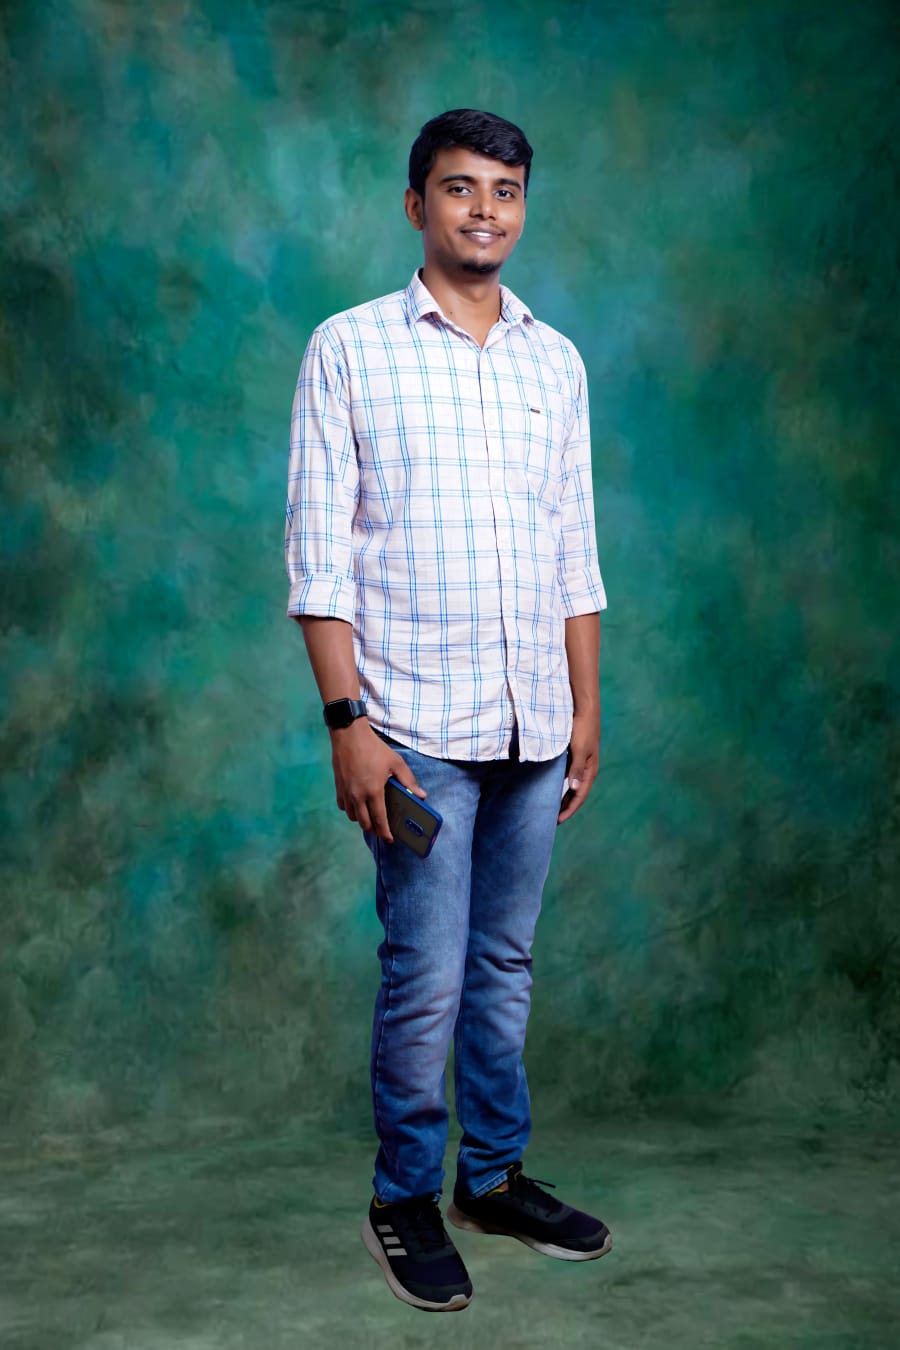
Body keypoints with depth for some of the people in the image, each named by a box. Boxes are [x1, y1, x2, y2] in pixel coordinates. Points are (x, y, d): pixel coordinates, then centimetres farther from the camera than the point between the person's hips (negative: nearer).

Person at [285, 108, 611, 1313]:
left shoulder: (555, 360, 11)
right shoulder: (350, 349, -2)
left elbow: (574, 550, 13)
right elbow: (319, 549, -6)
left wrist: (586, 709, 11)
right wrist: (347, 722, -12)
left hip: (534, 726, 4)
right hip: (418, 724, -4)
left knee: (506, 964, 13)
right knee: (427, 978, -1)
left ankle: (496, 1175, 30)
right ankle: (405, 1200, 20)